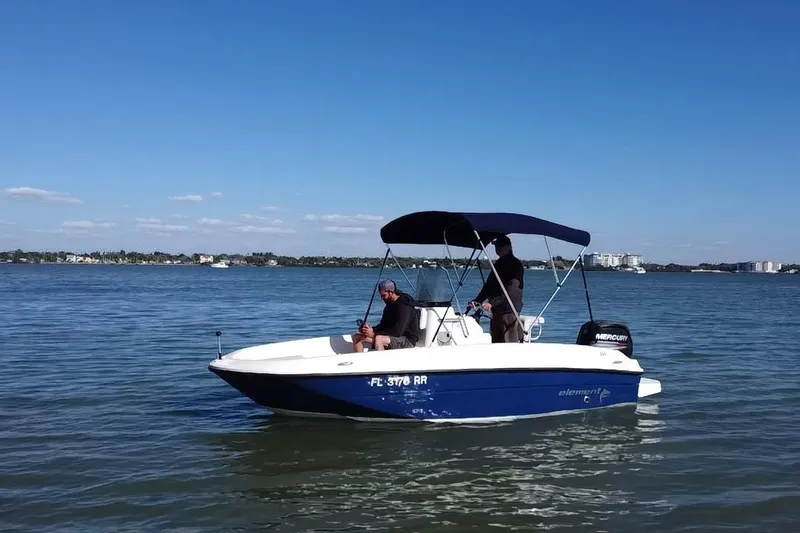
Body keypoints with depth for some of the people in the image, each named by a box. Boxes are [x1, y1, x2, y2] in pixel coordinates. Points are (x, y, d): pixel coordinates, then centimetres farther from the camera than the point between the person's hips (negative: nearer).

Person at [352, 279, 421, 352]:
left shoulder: (404, 306, -18)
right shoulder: (389, 305, 11)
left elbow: (398, 331, -26)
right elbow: (383, 325, 13)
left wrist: (374, 334, -25)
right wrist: (372, 330, -10)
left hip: (407, 341, -9)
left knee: (379, 339, -38)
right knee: (357, 337, 0)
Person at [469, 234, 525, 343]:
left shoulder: (516, 265, -8)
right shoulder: (498, 264, 19)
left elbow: (511, 290, -18)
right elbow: (488, 286, 19)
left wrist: (492, 303, -25)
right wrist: (477, 301, 4)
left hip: (509, 312, -8)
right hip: (496, 312, 9)